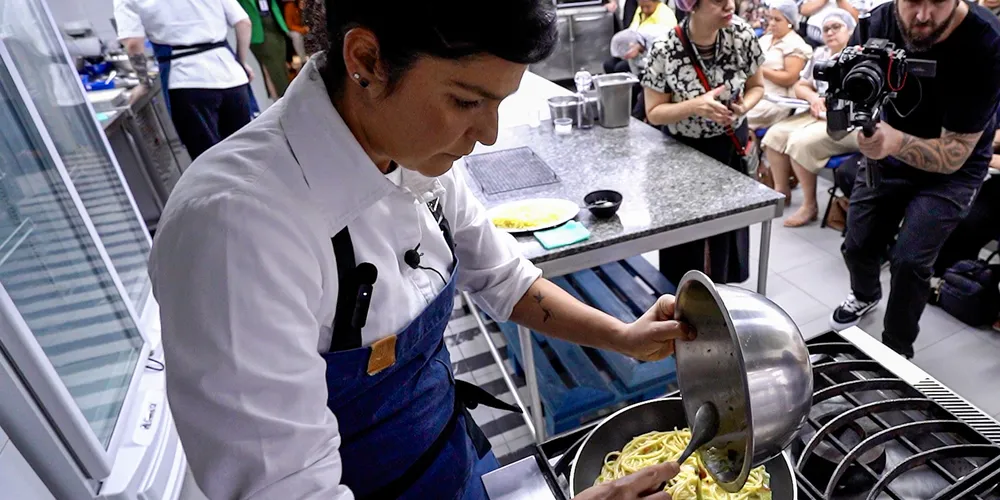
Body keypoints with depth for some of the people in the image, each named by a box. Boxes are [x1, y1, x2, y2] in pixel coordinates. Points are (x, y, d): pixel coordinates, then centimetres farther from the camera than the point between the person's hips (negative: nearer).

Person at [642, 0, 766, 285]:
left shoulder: (742, 35, -13)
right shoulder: (665, 51, -22)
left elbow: (756, 86, 2)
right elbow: (654, 113, -16)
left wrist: (744, 106, -21)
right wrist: (695, 106, -33)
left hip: (731, 146, 3)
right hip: (683, 150, -3)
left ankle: (722, 288, 37)